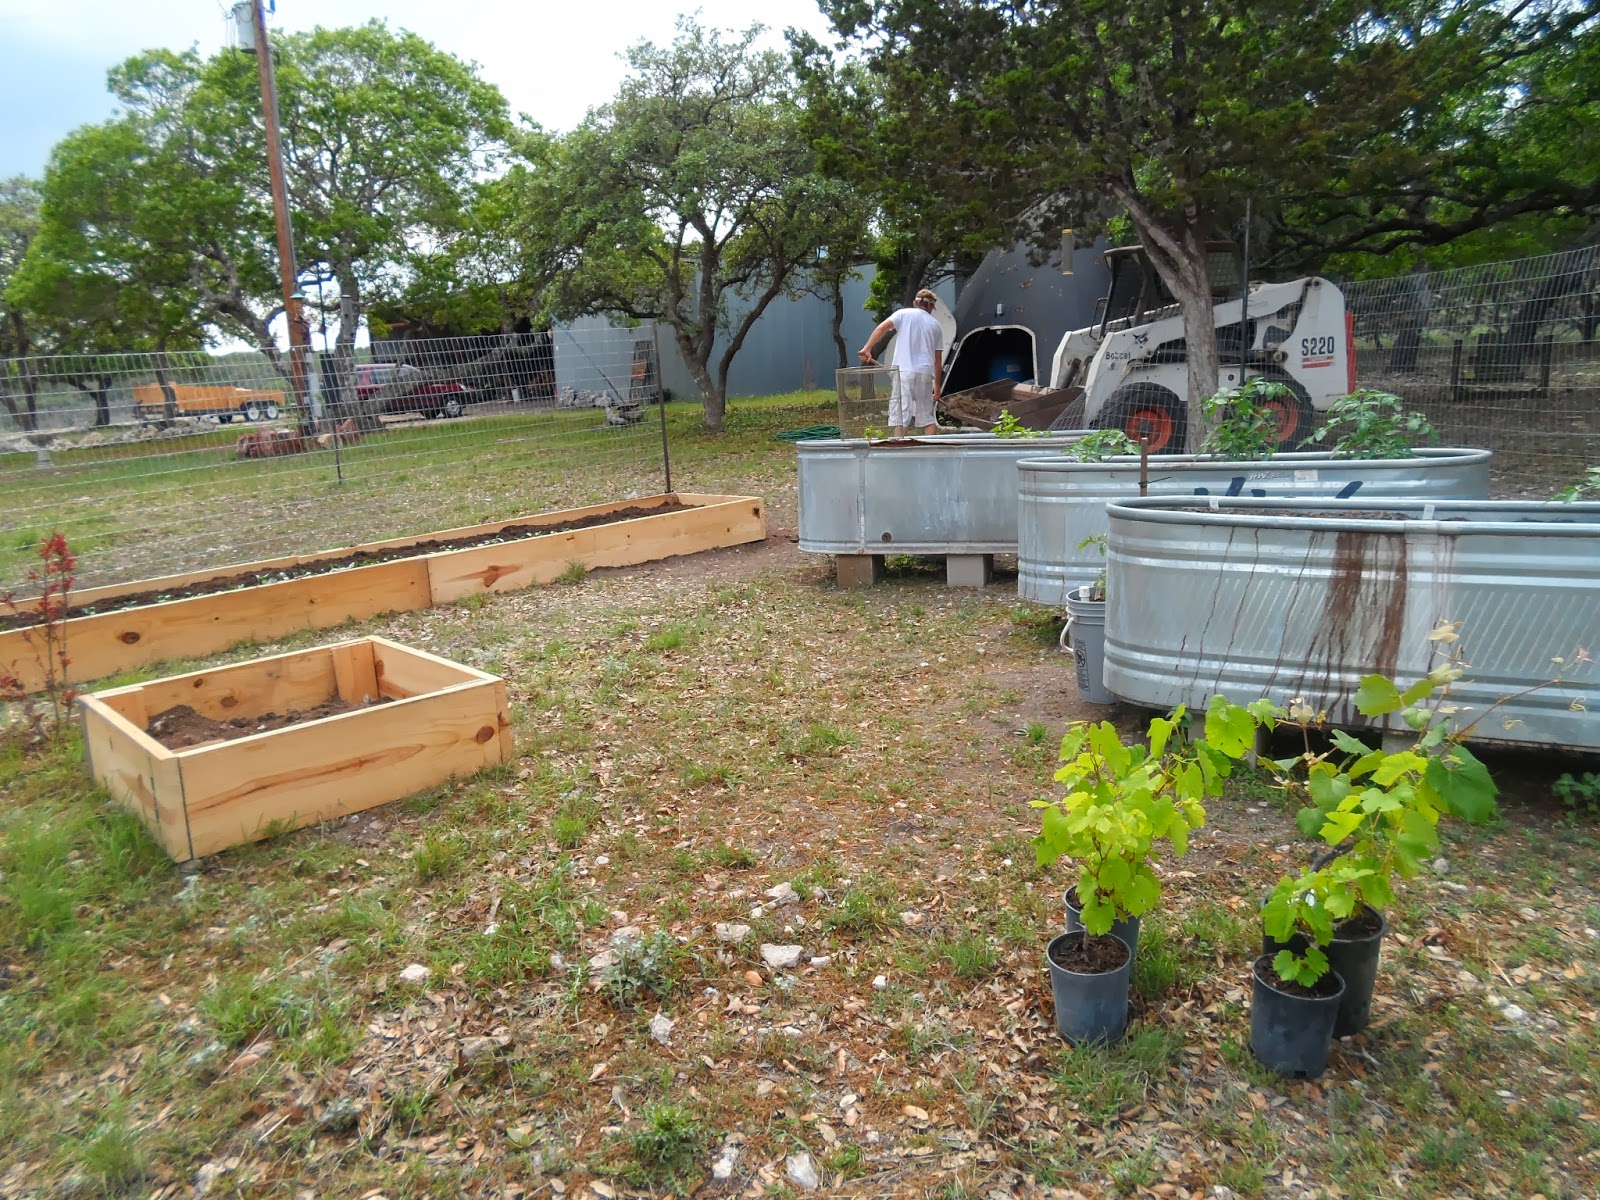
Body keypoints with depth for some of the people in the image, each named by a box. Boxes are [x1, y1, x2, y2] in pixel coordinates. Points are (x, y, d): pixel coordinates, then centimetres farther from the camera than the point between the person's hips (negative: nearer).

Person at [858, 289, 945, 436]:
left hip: (904, 370, -3)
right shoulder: (936, 325, 17)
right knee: (927, 415, 12)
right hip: (926, 373, 3)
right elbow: (938, 359, 16)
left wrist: (867, 348, -10)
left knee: (900, 413, -2)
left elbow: (882, 328, -9)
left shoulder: (903, 314, 8)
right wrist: (937, 385, 21)